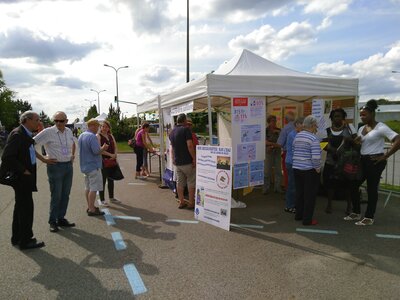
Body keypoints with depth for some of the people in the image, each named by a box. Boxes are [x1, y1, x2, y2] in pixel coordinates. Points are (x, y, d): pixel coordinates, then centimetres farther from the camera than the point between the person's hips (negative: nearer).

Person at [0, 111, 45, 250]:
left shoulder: (26, 134, 10)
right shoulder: (17, 134, -18)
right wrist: (23, 170, -19)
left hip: (24, 176, 10)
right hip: (21, 177, -10)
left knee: (20, 206, 18)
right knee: (26, 207, -1)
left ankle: (17, 238, 31)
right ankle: (25, 240, 11)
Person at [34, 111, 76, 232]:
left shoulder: (69, 131, 7)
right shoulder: (48, 132, -11)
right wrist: (43, 159, -12)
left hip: (69, 166, 6)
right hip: (55, 167, -5)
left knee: (65, 195, 11)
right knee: (56, 196, 0)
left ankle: (61, 219, 24)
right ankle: (53, 221, 15)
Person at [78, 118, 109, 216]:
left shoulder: (81, 136, 13)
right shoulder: (92, 136, -18)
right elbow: (97, 151, -24)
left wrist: (101, 149, 18)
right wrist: (103, 148, -4)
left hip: (85, 165, 10)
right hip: (93, 165, -10)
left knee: (88, 187, 14)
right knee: (94, 188, -4)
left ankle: (90, 207, 23)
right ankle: (92, 209, -1)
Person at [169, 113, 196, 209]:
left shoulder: (172, 132, 12)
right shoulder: (186, 129, -11)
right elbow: (189, 145, -19)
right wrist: (194, 158, -14)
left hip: (177, 162, 7)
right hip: (187, 161, -6)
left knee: (179, 183, 10)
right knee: (191, 182, 4)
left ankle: (181, 202, 15)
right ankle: (191, 203, 9)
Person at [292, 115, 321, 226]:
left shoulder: (297, 136, 8)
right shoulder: (313, 138, -15)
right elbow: (316, 157, -21)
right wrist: (318, 169, -8)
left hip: (296, 168, 7)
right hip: (309, 170, -7)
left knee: (299, 192, 17)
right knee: (310, 195, 3)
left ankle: (298, 215, 28)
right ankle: (307, 219, 9)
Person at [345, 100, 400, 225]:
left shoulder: (381, 127, -12)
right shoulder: (361, 128, 11)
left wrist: (385, 156, -18)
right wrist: (355, 141, -8)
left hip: (375, 162, -8)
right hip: (363, 161, 8)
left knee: (371, 189, 1)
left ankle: (369, 217, 14)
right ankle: (356, 213, 23)